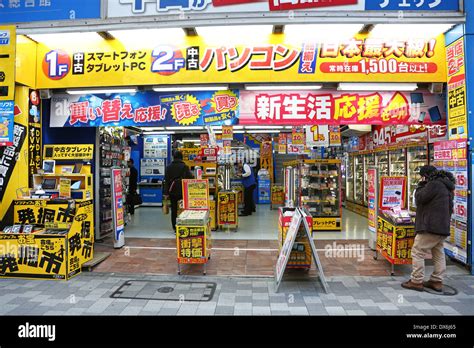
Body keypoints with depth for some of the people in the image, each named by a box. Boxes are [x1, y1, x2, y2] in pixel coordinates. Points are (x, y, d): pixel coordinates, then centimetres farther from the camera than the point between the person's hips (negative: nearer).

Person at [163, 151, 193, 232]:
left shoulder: (169, 167, 3)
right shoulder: (184, 166, -5)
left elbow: (166, 180, 2)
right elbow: (190, 178, -5)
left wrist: (166, 193, 4)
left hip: (172, 191, 2)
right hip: (182, 191, -2)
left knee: (174, 210, 7)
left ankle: (175, 228, 8)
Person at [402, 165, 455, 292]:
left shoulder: (434, 184, -14)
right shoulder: (446, 186, 18)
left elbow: (419, 199, -14)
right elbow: (450, 207, 23)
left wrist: (421, 185, -3)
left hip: (431, 227, -10)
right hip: (443, 226, 10)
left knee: (417, 252, -3)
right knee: (439, 254, 15)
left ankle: (416, 281, -1)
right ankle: (437, 282, 20)